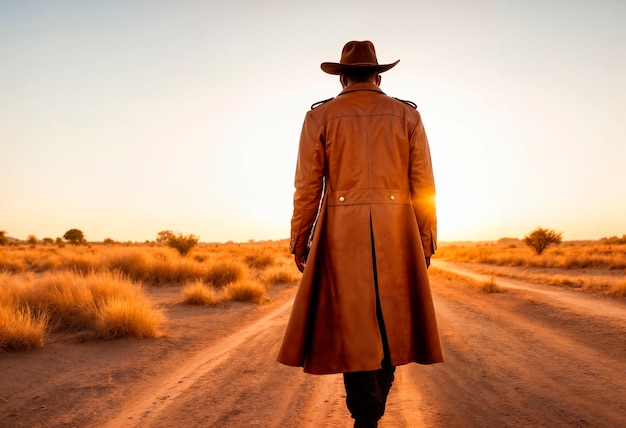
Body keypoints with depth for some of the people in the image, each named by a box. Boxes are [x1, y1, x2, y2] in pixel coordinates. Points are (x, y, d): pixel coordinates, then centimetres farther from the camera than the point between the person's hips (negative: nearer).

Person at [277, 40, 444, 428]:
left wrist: (300, 242, 5)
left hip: (341, 233, -1)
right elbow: (423, 185, 2)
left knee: (354, 324, 3)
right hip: (396, 234, 2)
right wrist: (426, 242, 8)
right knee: (389, 322, 13)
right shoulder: (408, 114, 7)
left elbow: (308, 186, -2)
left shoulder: (320, 116, 4)